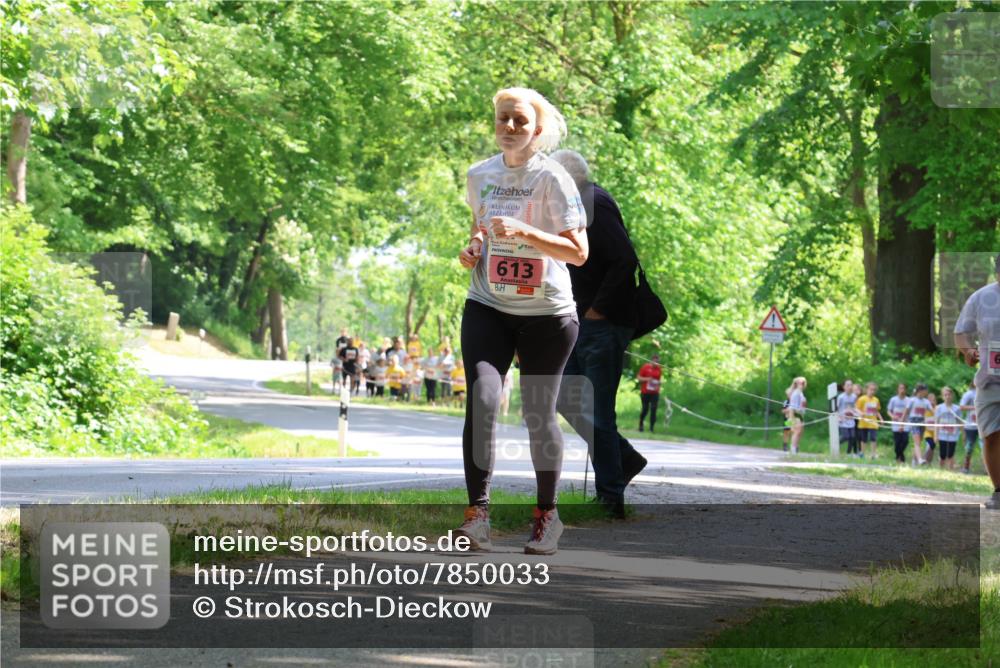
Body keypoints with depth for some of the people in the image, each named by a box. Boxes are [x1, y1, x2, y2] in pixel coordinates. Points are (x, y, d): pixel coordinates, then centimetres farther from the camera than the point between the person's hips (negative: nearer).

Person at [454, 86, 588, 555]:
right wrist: (473, 247, 3)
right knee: (481, 401, -17)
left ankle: (546, 513, 24)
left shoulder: (551, 179, -10)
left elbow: (579, 252, -15)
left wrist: (525, 233, -27)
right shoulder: (479, 175, 5)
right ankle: (478, 514, -17)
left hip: (546, 313, -3)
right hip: (487, 308, 3)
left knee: (539, 414, 5)